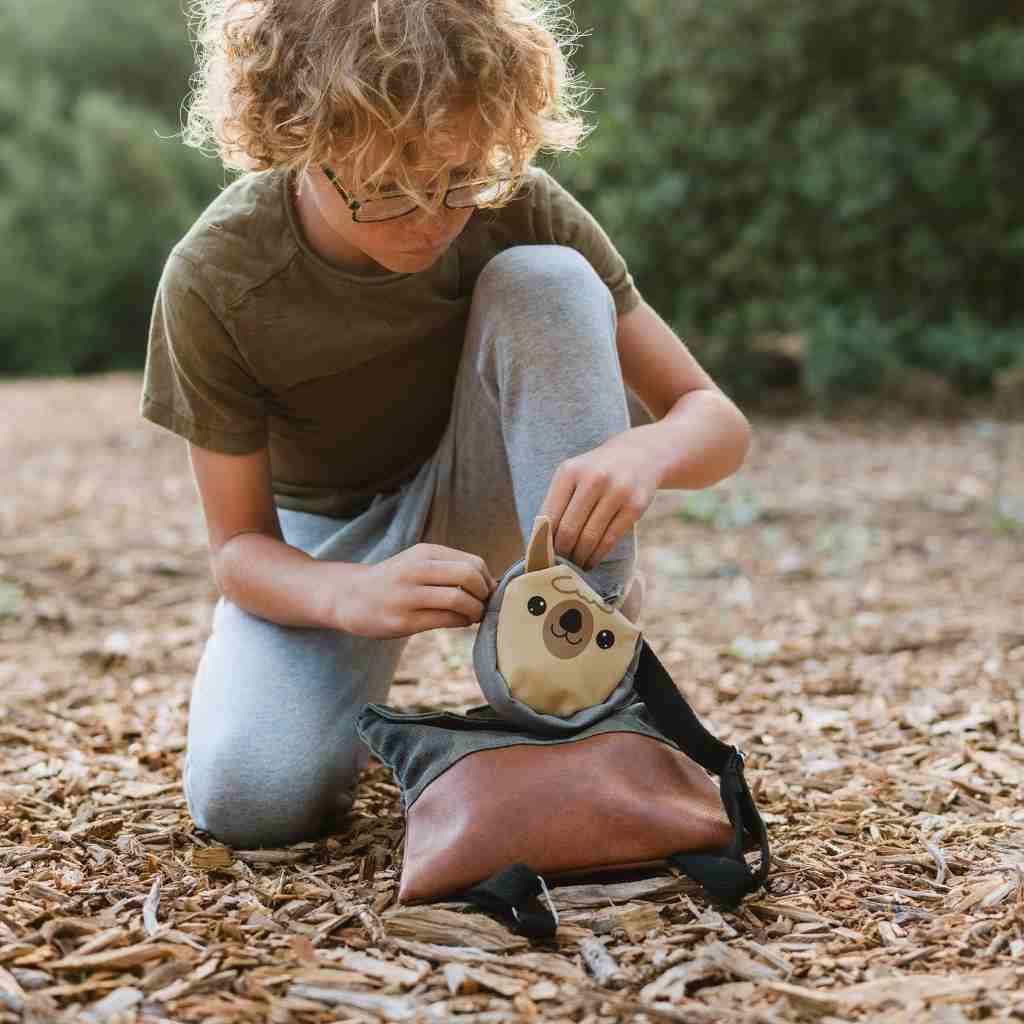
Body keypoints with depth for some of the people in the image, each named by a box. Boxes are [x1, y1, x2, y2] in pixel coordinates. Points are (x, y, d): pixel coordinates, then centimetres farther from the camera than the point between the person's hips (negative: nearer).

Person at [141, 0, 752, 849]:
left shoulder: (516, 209, -23)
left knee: (544, 282, -29)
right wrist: (354, 596, -41)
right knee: (250, 801, -29)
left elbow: (717, 419, -17)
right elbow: (238, 545, -17)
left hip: (474, 511, 1)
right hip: (323, 541, -1)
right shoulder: (213, 281, -26)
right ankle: (358, 680, 7)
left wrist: (644, 451, -43)